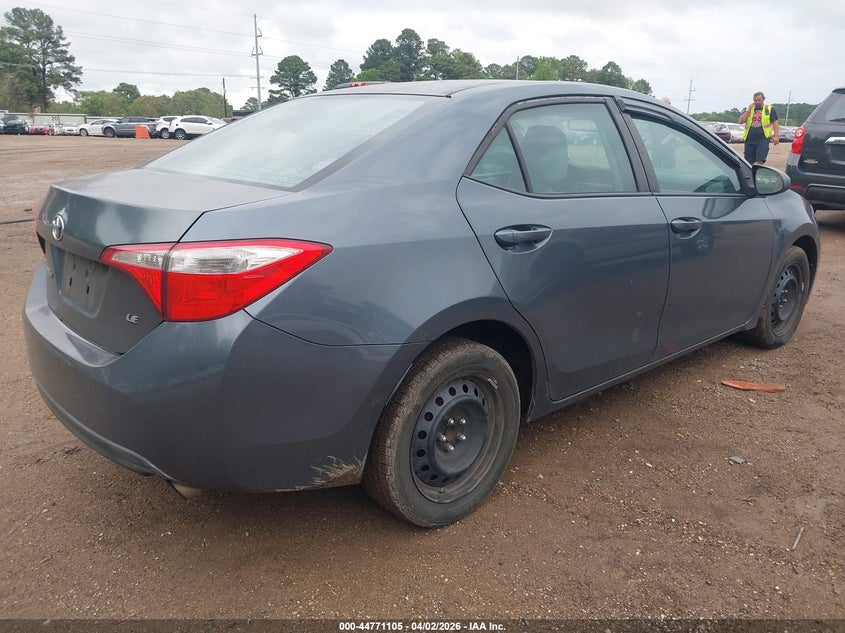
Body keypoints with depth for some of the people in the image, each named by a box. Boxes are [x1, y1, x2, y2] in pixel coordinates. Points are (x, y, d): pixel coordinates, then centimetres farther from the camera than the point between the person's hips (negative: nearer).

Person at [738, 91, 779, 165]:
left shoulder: (769, 109, 7)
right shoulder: (748, 109, 16)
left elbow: (775, 123, 2)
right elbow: (741, 121, 3)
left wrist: (776, 136, -8)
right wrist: (749, 109, -2)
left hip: (763, 139, -3)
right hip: (749, 139, 3)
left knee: (759, 161, -14)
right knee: (749, 162, 6)